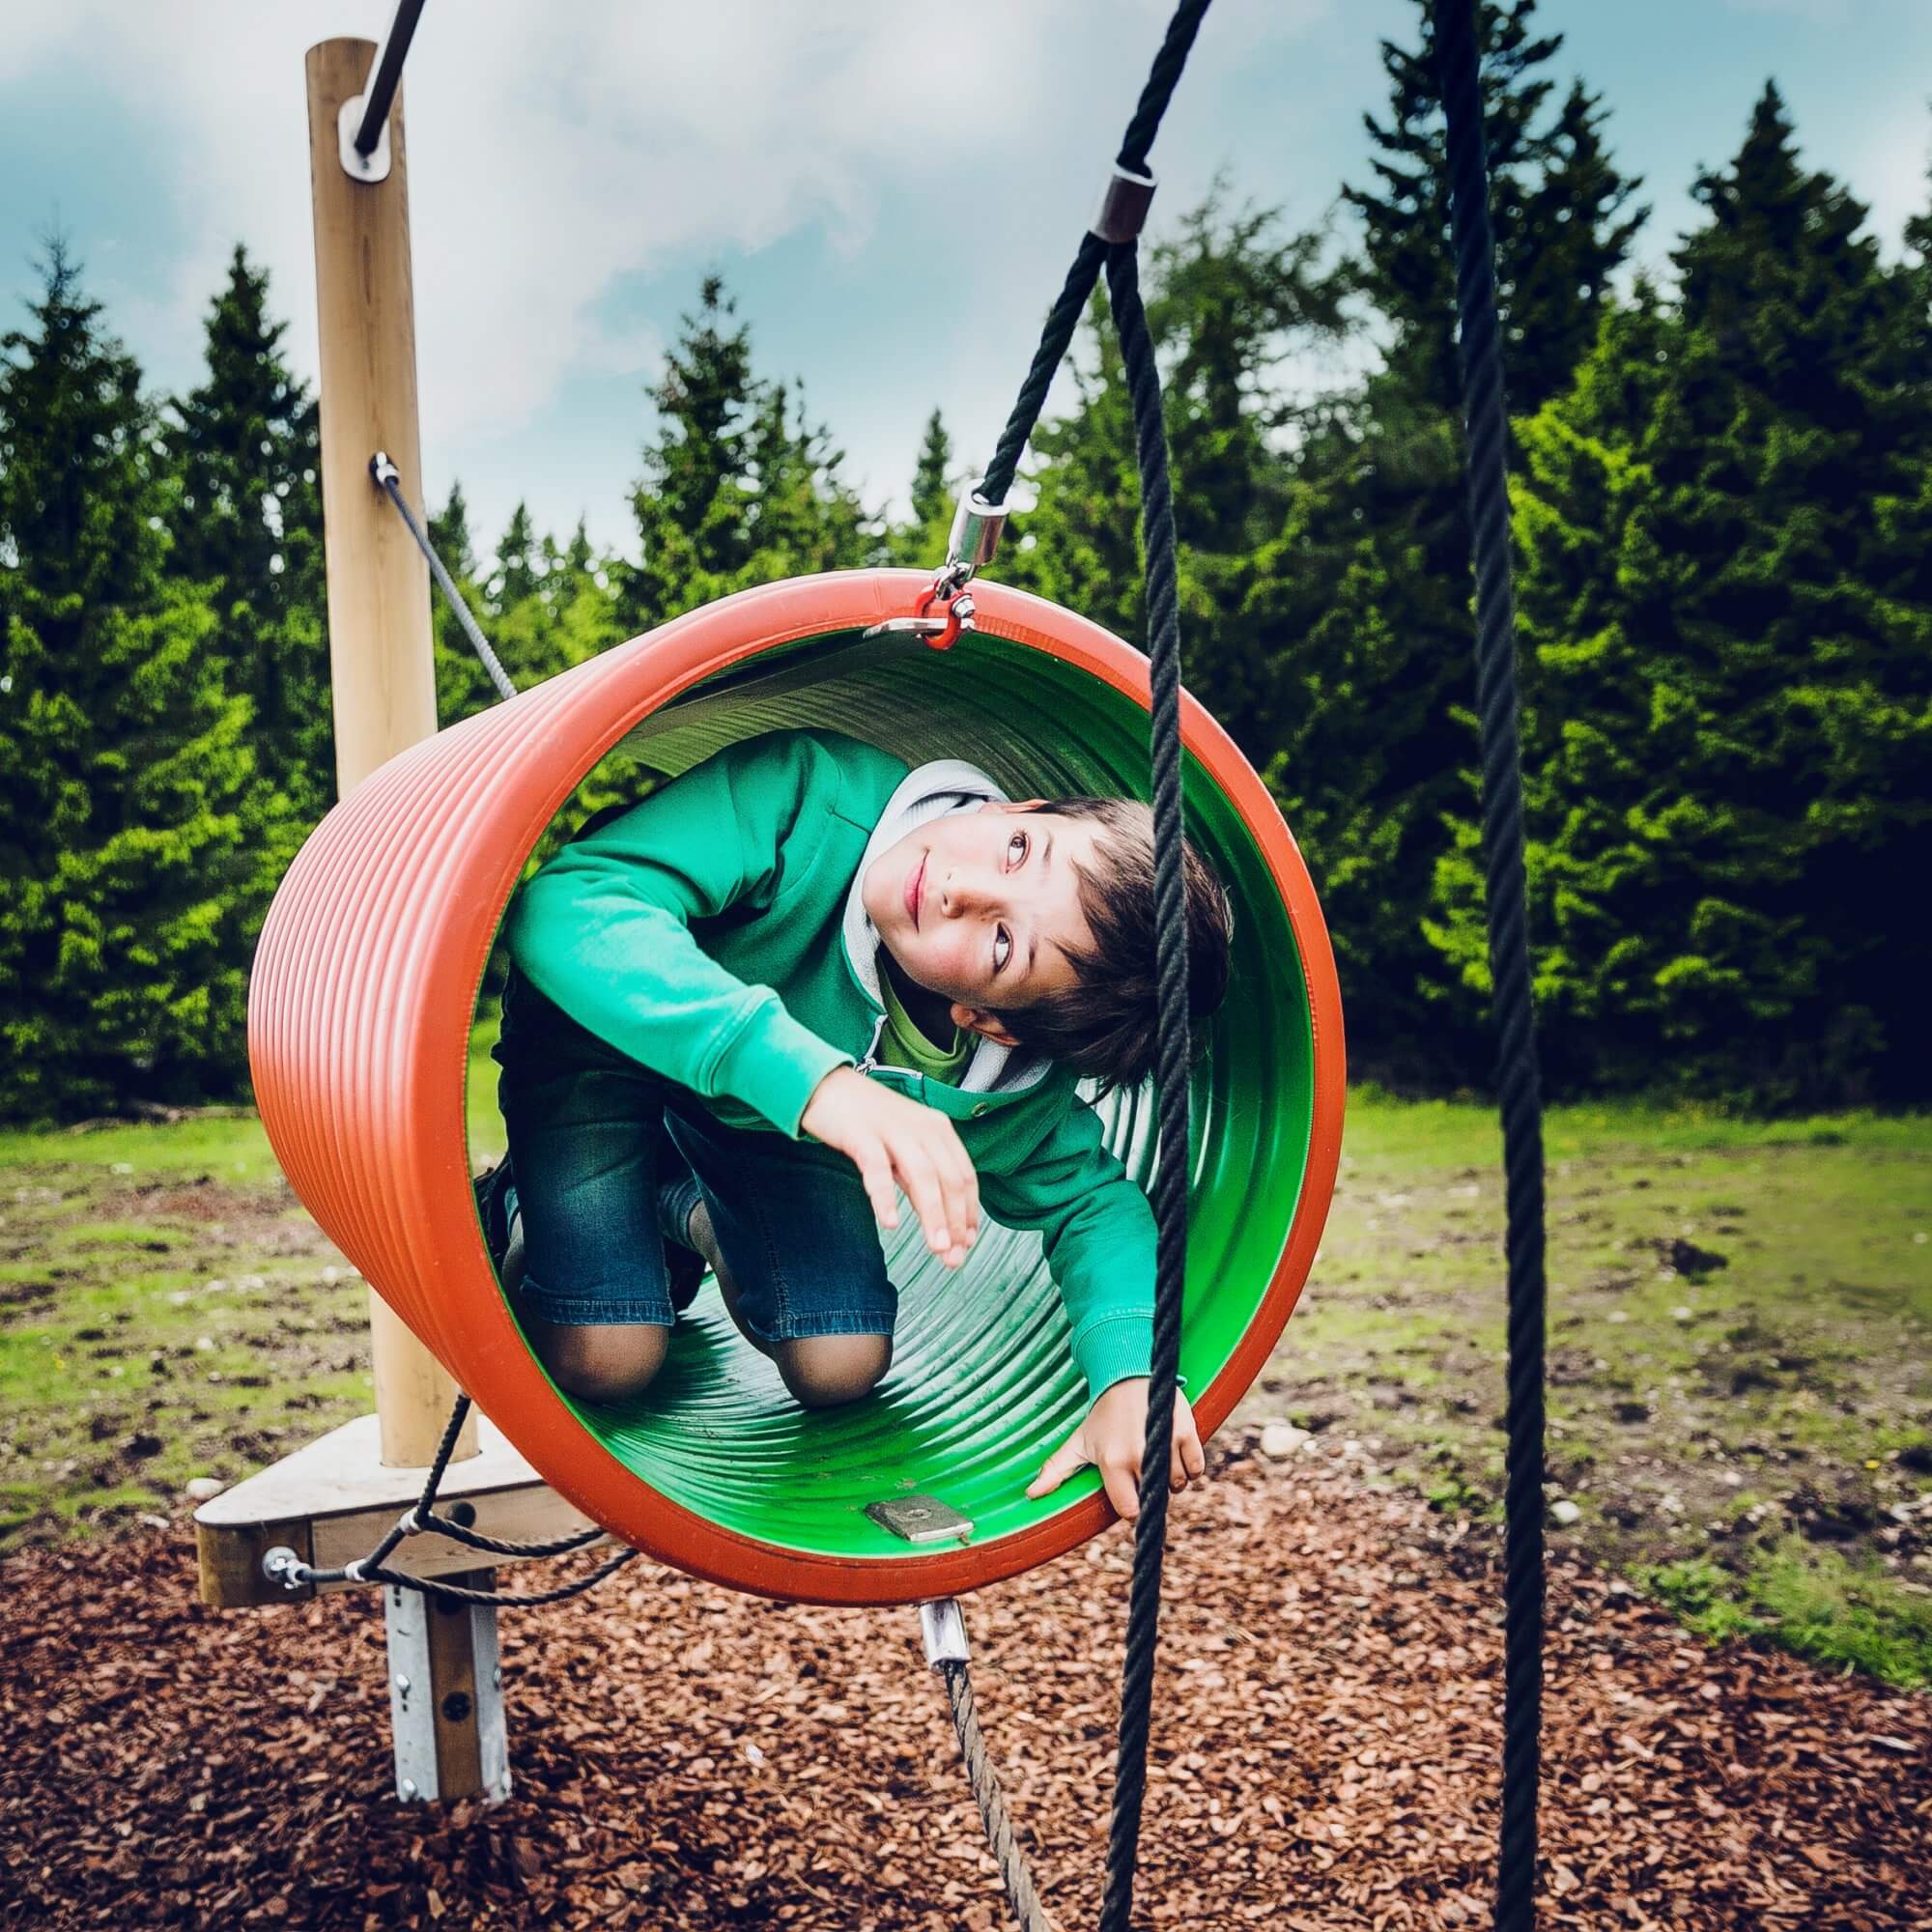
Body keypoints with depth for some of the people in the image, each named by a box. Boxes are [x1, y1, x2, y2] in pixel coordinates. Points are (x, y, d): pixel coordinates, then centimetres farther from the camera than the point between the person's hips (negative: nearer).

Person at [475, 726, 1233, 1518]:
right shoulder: (816, 794, -41)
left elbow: (1087, 1194, -13)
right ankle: (522, 1206, 16)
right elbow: (570, 907, -49)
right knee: (604, 1358, -19)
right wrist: (810, 1075, -60)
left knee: (840, 1369, -10)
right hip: (606, 1043, -3)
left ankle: (698, 1216, 21)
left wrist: (1133, 1373, -35)